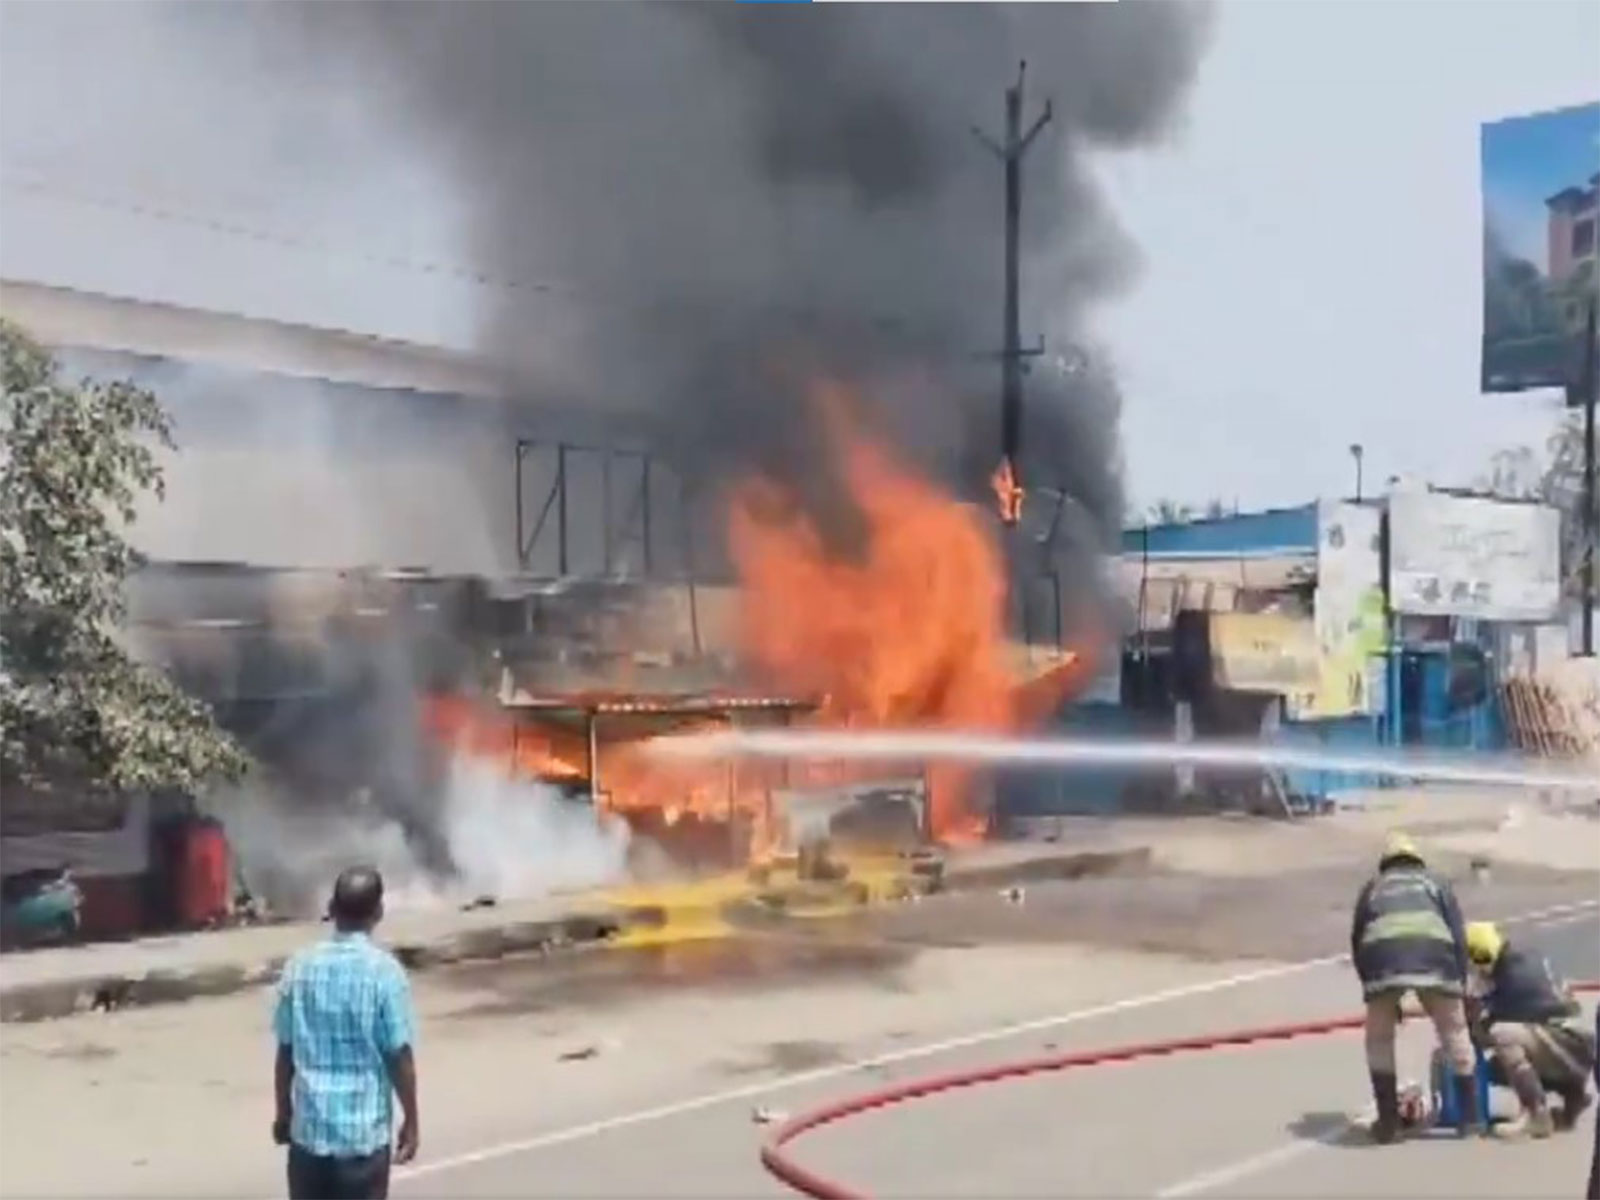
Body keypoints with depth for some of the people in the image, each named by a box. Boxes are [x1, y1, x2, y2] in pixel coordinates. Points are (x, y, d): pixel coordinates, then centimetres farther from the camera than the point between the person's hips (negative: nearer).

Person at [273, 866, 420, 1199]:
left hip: (309, 1126, 3)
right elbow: (399, 1057, -10)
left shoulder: (300, 967, -3)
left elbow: (285, 1052, 3)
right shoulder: (385, 971, -14)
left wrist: (283, 1113, 16)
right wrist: (411, 1121, 1)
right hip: (365, 1129, -3)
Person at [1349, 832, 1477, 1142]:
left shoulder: (1373, 887, 35)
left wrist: (1378, 992, 34)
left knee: (1379, 1038, 17)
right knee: (1454, 1032, 17)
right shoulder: (1435, 882, 34)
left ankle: (1388, 1122, 17)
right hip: (1433, 951, 0)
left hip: (1382, 954, 0)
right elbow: (1458, 935, 20)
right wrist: (1460, 985, 22)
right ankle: (1471, 1117, 21)